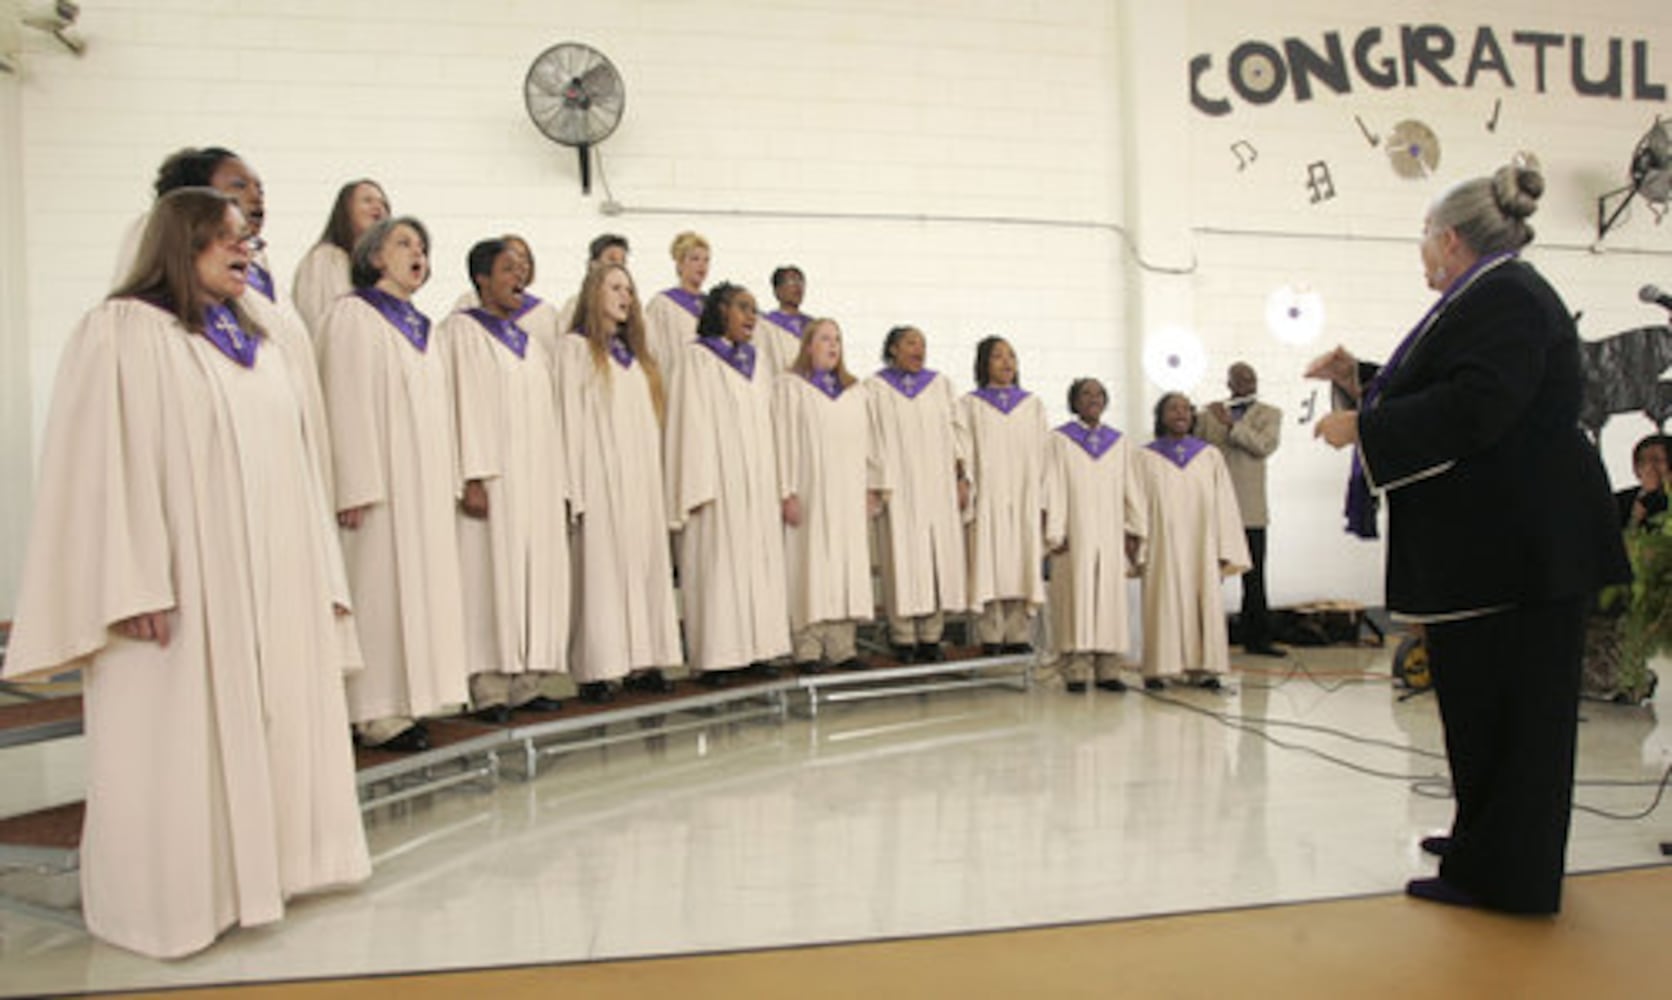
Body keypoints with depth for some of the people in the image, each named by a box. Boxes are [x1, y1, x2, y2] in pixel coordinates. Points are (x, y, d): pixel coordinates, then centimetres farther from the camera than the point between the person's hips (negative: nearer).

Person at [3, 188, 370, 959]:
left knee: (267, 725, 12)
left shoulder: (254, 344, 16)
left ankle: (255, 865, 25)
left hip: (269, 580, 7)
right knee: (182, 737, 2)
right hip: (179, 588, -7)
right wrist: (133, 588, -21)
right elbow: (107, 462, -13)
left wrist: (317, 577, 12)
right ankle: (174, 894, 16)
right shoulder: (123, 330, -5)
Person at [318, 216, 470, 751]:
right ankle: (377, 711, 3)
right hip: (383, 481, -8)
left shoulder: (419, 325, 18)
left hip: (425, 483, 8)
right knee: (381, 584, -4)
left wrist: (449, 480, 14)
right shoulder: (355, 315, -5)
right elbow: (346, 403, -13)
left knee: (419, 581, 9)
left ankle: (408, 700, 17)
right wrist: (357, 487, -21)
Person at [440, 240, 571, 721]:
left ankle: (524, 681, 11)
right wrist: (471, 477, -20)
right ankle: (489, 687, -1)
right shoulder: (461, 331, -1)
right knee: (491, 572, -7)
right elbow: (462, 404, -11)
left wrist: (557, 483, 13)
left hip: (534, 479, 7)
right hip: (493, 479, -7)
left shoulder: (527, 341, 19)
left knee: (536, 572, 5)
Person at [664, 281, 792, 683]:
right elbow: (693, 424, -9)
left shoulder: (753, 362, 17)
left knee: (759, 559, 6)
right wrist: (700, 488, -17)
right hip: (720, 480, -6)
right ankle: (714, 657, -2)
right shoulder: (698, 358, -2)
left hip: (756, 482, 7)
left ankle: (756, 647, 13)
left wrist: (775, 485, 10)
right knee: (718, 562, -7)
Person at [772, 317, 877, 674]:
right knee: (811, 567, -7)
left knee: (848, 566, 3)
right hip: (810, 494, -5)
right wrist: (788, 492, -14)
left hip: (848, 496, 5)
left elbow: (864, 443, 17)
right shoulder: (789, 386, 2)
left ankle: (841, 647, 9)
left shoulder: (853, 392, 19)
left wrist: (869, 488, 8)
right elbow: (784, 440, -6)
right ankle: (807, 650, -3)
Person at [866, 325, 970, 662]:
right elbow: (872, 440, -2)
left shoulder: (940, 385, 13)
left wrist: (962, 479, 5)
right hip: (899, 489, -3)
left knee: (940, 556, 2)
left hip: (938, 487, 4)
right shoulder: (875, 389, 3)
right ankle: (903, 638, 3)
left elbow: (957, 432, 12)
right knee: (903, 559, -4)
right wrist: (875, 487, -9)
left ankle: (930, 636, 9)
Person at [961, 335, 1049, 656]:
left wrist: (1043, 503, 1)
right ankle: (991, 637, 2)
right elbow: (965, 456, 0)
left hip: (1025, 500, 3)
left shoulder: (1032, 404, 13)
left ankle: (1018, 635, 7)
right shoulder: (970, 405, 5)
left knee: (1023, 566, 1)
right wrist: (967, 504, -8)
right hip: (988, 500, -2)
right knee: (989, 567, -4)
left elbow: (1041, 455, 9)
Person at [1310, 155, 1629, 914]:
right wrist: (1360, 381, 23)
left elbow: (1471, 410, -26)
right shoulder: (1493, 297, 18)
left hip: (1517, 538, -10)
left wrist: (1361, 430, -17)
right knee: (1483, 700, 17)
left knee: (1505, 706, -2)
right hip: (1496, 540, 10)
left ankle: (1505, 875, 9)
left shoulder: (1507, 298, -15)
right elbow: (1446, 395, 25)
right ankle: (1484, 843, 31)